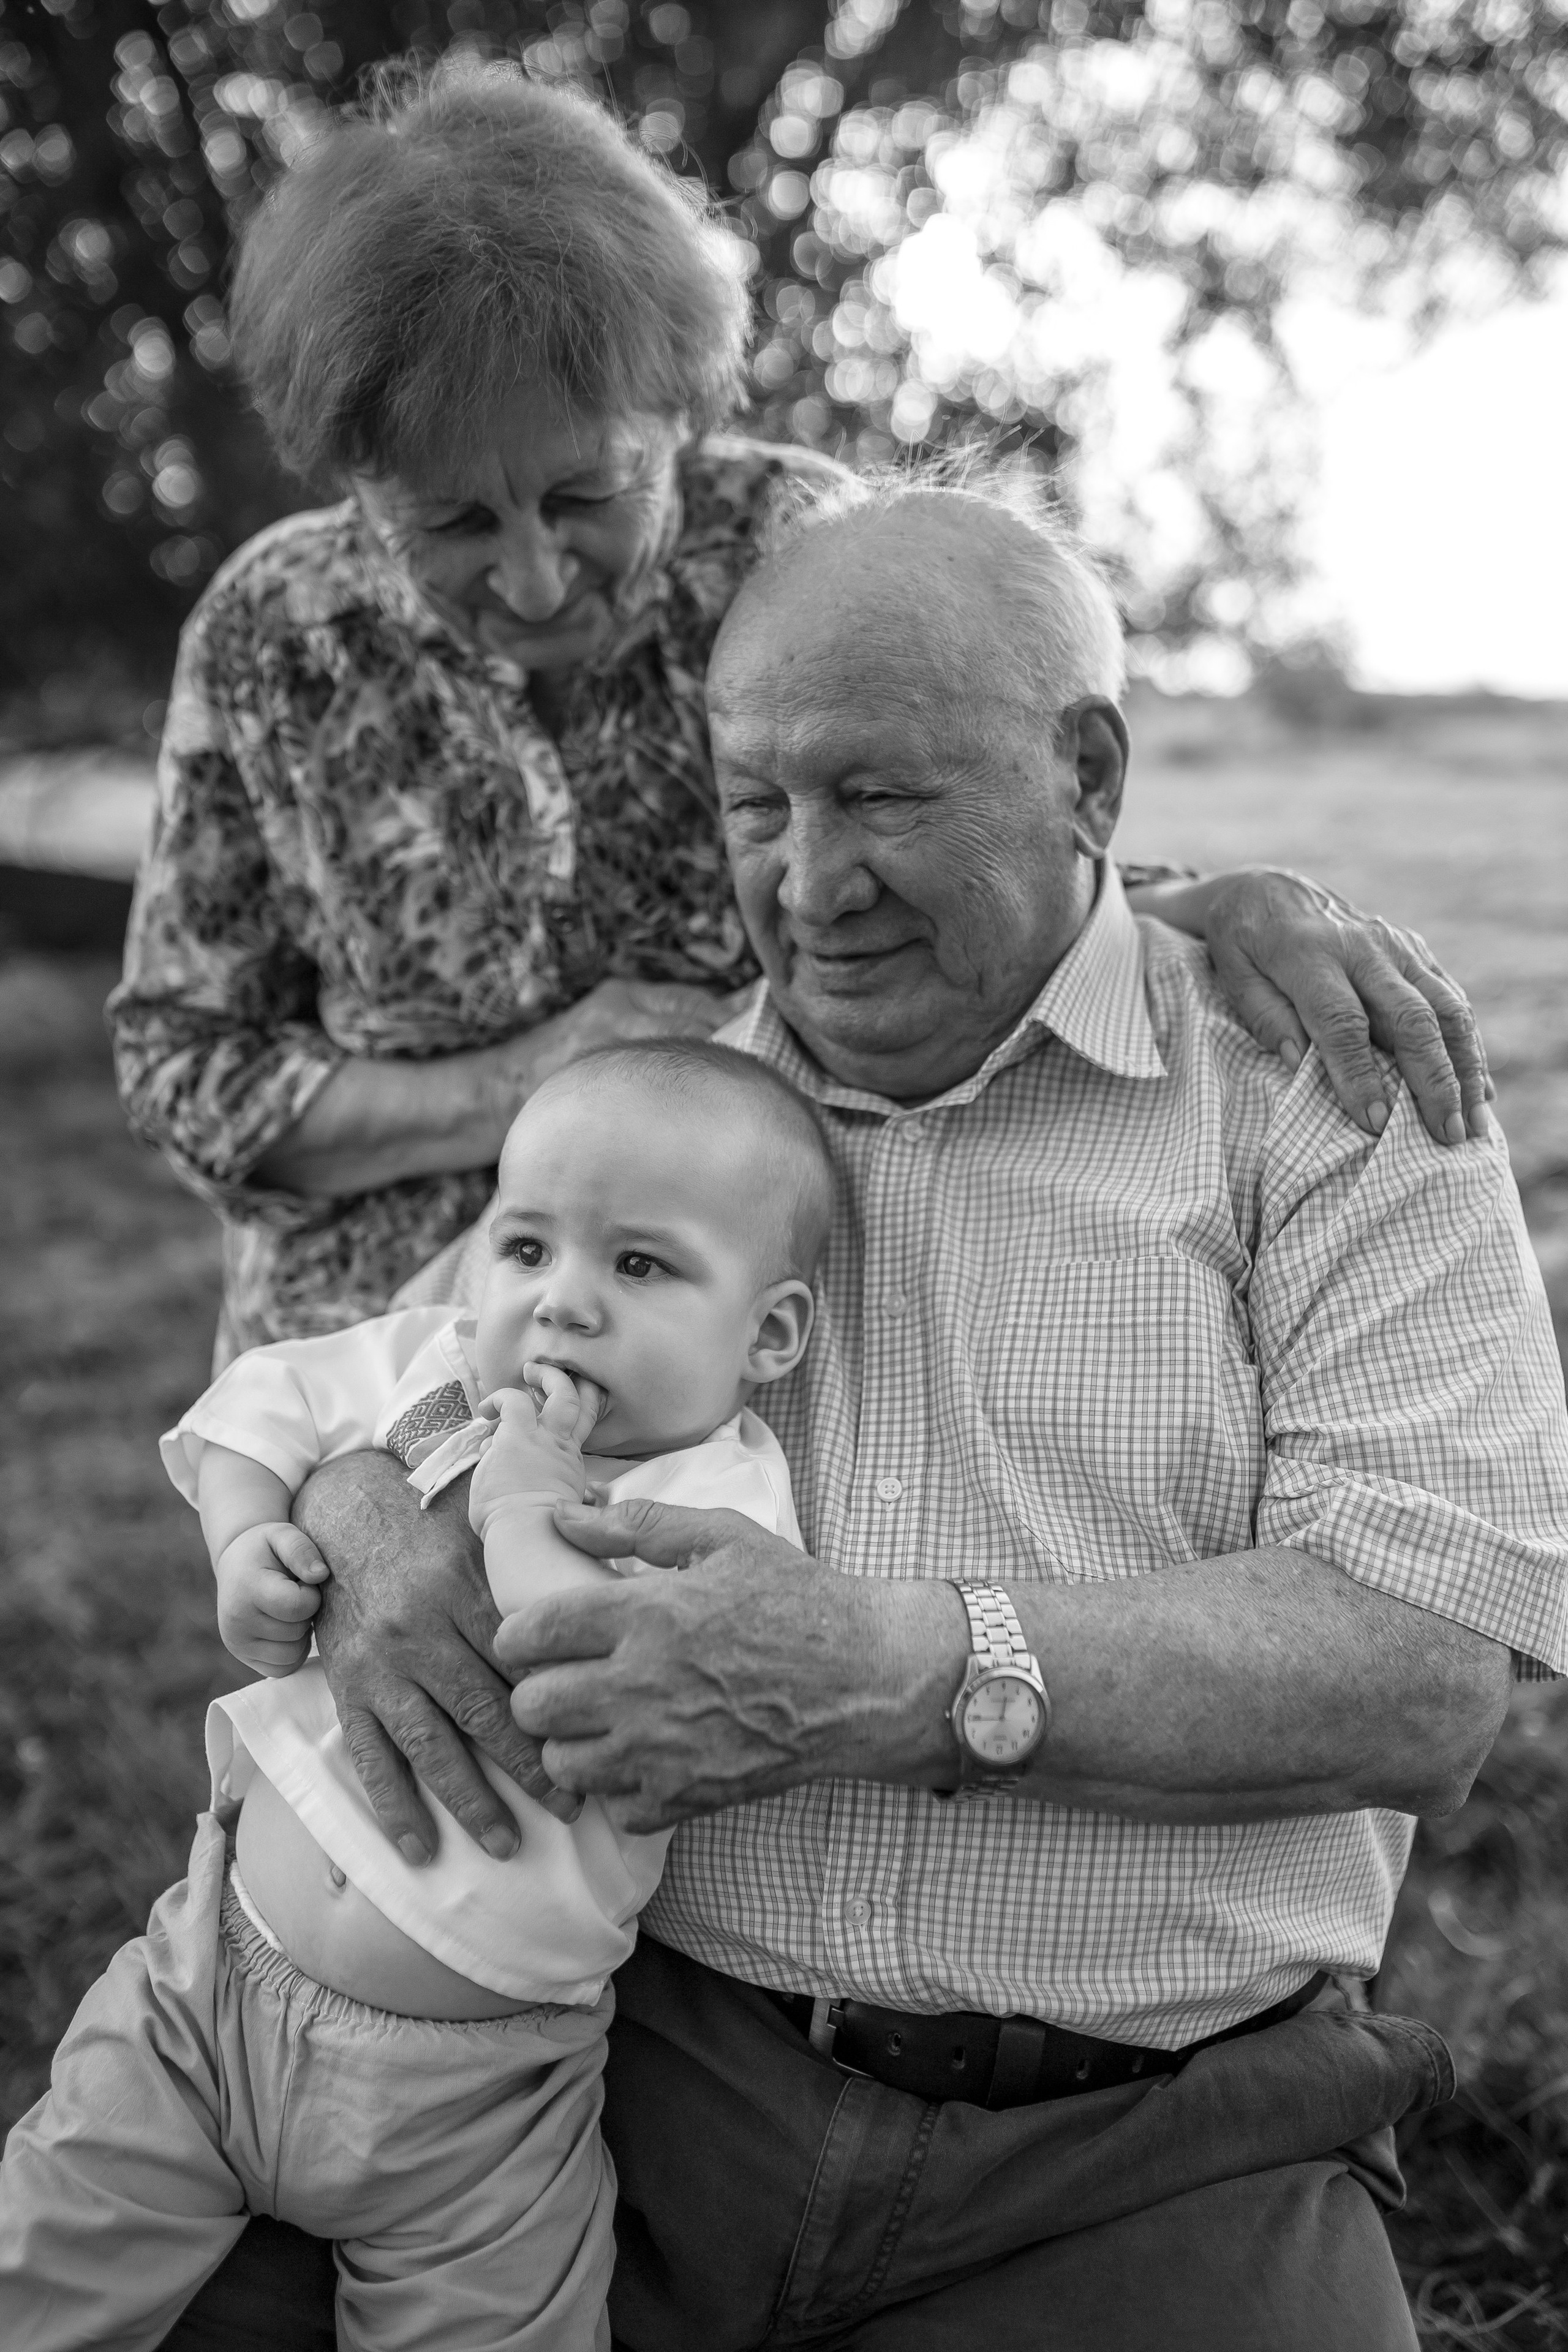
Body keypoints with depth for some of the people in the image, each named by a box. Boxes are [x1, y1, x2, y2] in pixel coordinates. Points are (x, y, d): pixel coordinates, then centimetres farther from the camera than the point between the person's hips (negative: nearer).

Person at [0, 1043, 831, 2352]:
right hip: (216, 1968, 4)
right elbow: (262, 1401, 14)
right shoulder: (439, 1373, -2)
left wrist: (530, 1506, -27)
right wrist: (242, 1541, -4)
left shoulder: (726, 1511, -19)